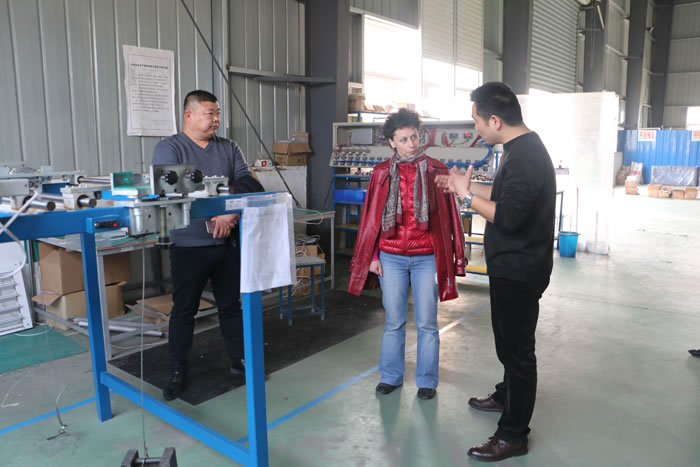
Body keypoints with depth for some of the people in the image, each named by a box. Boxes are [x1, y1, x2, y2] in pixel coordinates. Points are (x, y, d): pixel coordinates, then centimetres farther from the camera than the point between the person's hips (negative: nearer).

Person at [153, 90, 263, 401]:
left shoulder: (229, 148, 9)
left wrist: (231, 212, -19)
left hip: (227, 244, 4)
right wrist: (213, 216, -24)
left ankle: (240, 360, 29)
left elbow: (246, 183, 0)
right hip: (188, 246, -3)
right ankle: (177, 372, 23)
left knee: (231, 305, 14)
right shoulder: (169, 148, -5)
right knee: (183, 310, 8)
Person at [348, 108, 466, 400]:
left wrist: (453, 257, 1)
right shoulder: (381, 173, 3)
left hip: (427, 258, -1)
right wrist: (372, 256, 4)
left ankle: (427, 380, 24)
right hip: (391, 257, 1)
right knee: (394, 321, 11)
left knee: (427, 323, 7)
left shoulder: (436, 171, 0)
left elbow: (448, 215, 2)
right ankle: (391, 376, 29)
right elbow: (372, 217, 7)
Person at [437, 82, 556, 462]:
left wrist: (467, 196, -17)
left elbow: (508, 216, -29)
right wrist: (468, 186, 12)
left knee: (517, 346, 1)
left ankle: (513, 435, 16)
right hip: (512, 266, 10)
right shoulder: (523, 149, 8)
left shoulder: (525, 157, -24)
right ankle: (506, 396, 46)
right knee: (509, 339, 25)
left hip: (519, 270, -10)